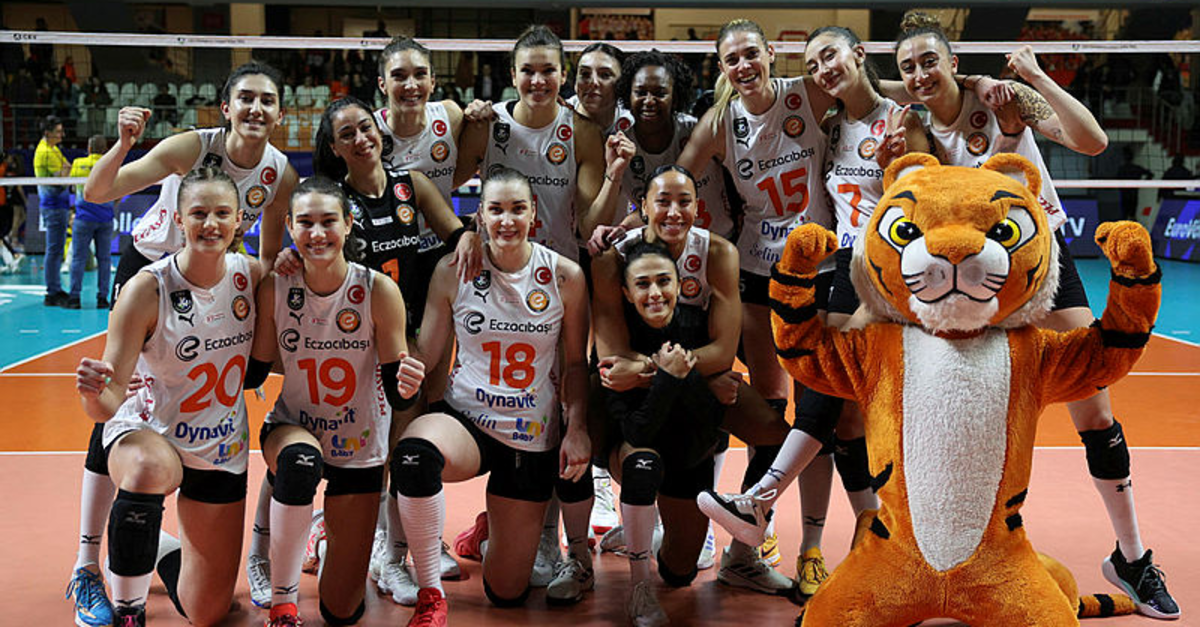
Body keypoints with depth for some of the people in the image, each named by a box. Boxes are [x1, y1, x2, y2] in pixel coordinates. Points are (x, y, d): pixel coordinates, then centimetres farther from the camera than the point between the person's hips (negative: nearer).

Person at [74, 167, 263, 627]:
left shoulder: (252, 275, -9)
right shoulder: (147, 289, -20)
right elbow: (108, 406, -22)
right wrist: (94, 391, -44)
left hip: (222, 449, 4)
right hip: (148, 433, -4)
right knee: (148, 469, -43)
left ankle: (164, 553, 43)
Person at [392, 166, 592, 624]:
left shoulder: (564, 276, -6)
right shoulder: (454, 271, -6)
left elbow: (575, 364, 3)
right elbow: (424, 356, -2)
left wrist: (577, 428, -10)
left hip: (533, 438, 1)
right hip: (464, 417, 0)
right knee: (413, 453, -40)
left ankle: (501, 524, 46)